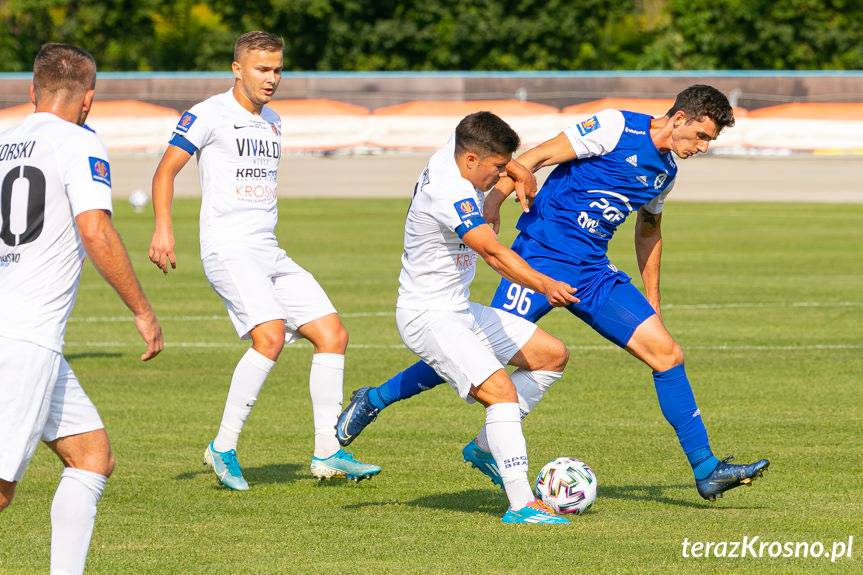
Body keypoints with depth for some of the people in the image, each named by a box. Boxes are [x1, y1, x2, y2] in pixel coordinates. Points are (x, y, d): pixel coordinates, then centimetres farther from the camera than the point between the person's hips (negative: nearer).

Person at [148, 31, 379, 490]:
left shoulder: (271, 122, 19)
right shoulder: (210, 115, -4)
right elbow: (166, 171, -7)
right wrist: (163, 229, -20)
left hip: (270, 253, 8)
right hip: (228, 249, -8)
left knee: (332, 334, 0)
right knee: (271, 336, -27)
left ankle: (328, 453, 4)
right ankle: (223, 448, -17)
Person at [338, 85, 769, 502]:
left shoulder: (666, 170, 13)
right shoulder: (615, 127, -11)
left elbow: (648, 231, 28)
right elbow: (536, 158, -13)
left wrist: (652, 306, 31)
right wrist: (491, 206, -23)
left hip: (593, 272, 7)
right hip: (543, 258, -7)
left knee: (667, 354, -3)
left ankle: (706, 472, 2)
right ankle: (373, 401, 5)